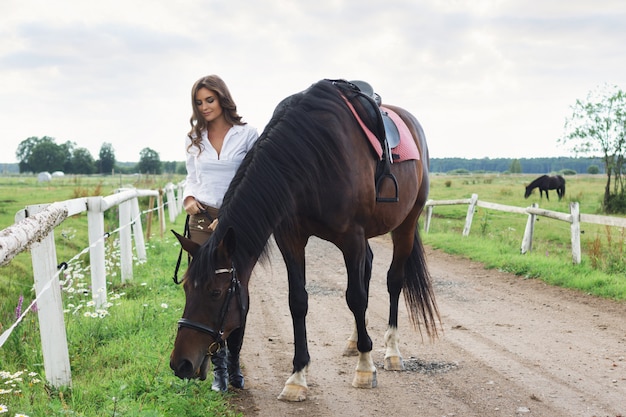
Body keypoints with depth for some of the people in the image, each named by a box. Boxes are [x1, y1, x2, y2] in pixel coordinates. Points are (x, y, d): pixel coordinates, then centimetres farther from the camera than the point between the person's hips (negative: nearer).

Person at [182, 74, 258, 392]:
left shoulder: (247, 135, -1)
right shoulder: (194, 139, 11)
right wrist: (188, 198, -3)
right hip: (203, 220, 2)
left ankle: (233, 364, 18)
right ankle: (219, 367, 5)